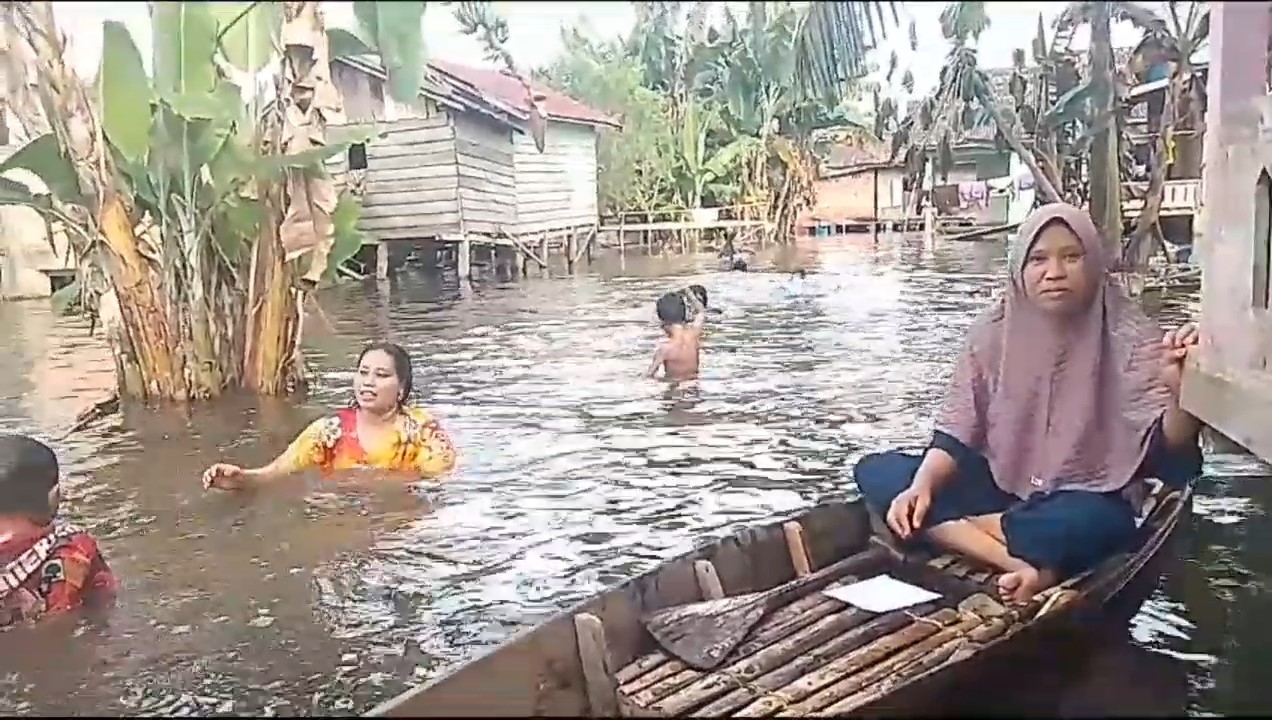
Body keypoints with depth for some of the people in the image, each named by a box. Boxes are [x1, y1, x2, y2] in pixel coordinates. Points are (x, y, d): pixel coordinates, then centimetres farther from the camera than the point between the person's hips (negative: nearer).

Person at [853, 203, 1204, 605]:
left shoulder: (1129, 341, -12)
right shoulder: (992, 335, -5)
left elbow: (1167, 453, -20)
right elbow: (954, 436, -3)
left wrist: (1180, 390, -42)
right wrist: (922, 486, -23)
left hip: (1087, 501, -4)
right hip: (1001, 488, 4)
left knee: (1086, 524, -41)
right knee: (875, 472, -19)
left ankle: (951, 528, -17)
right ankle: (1018, 563, -29)